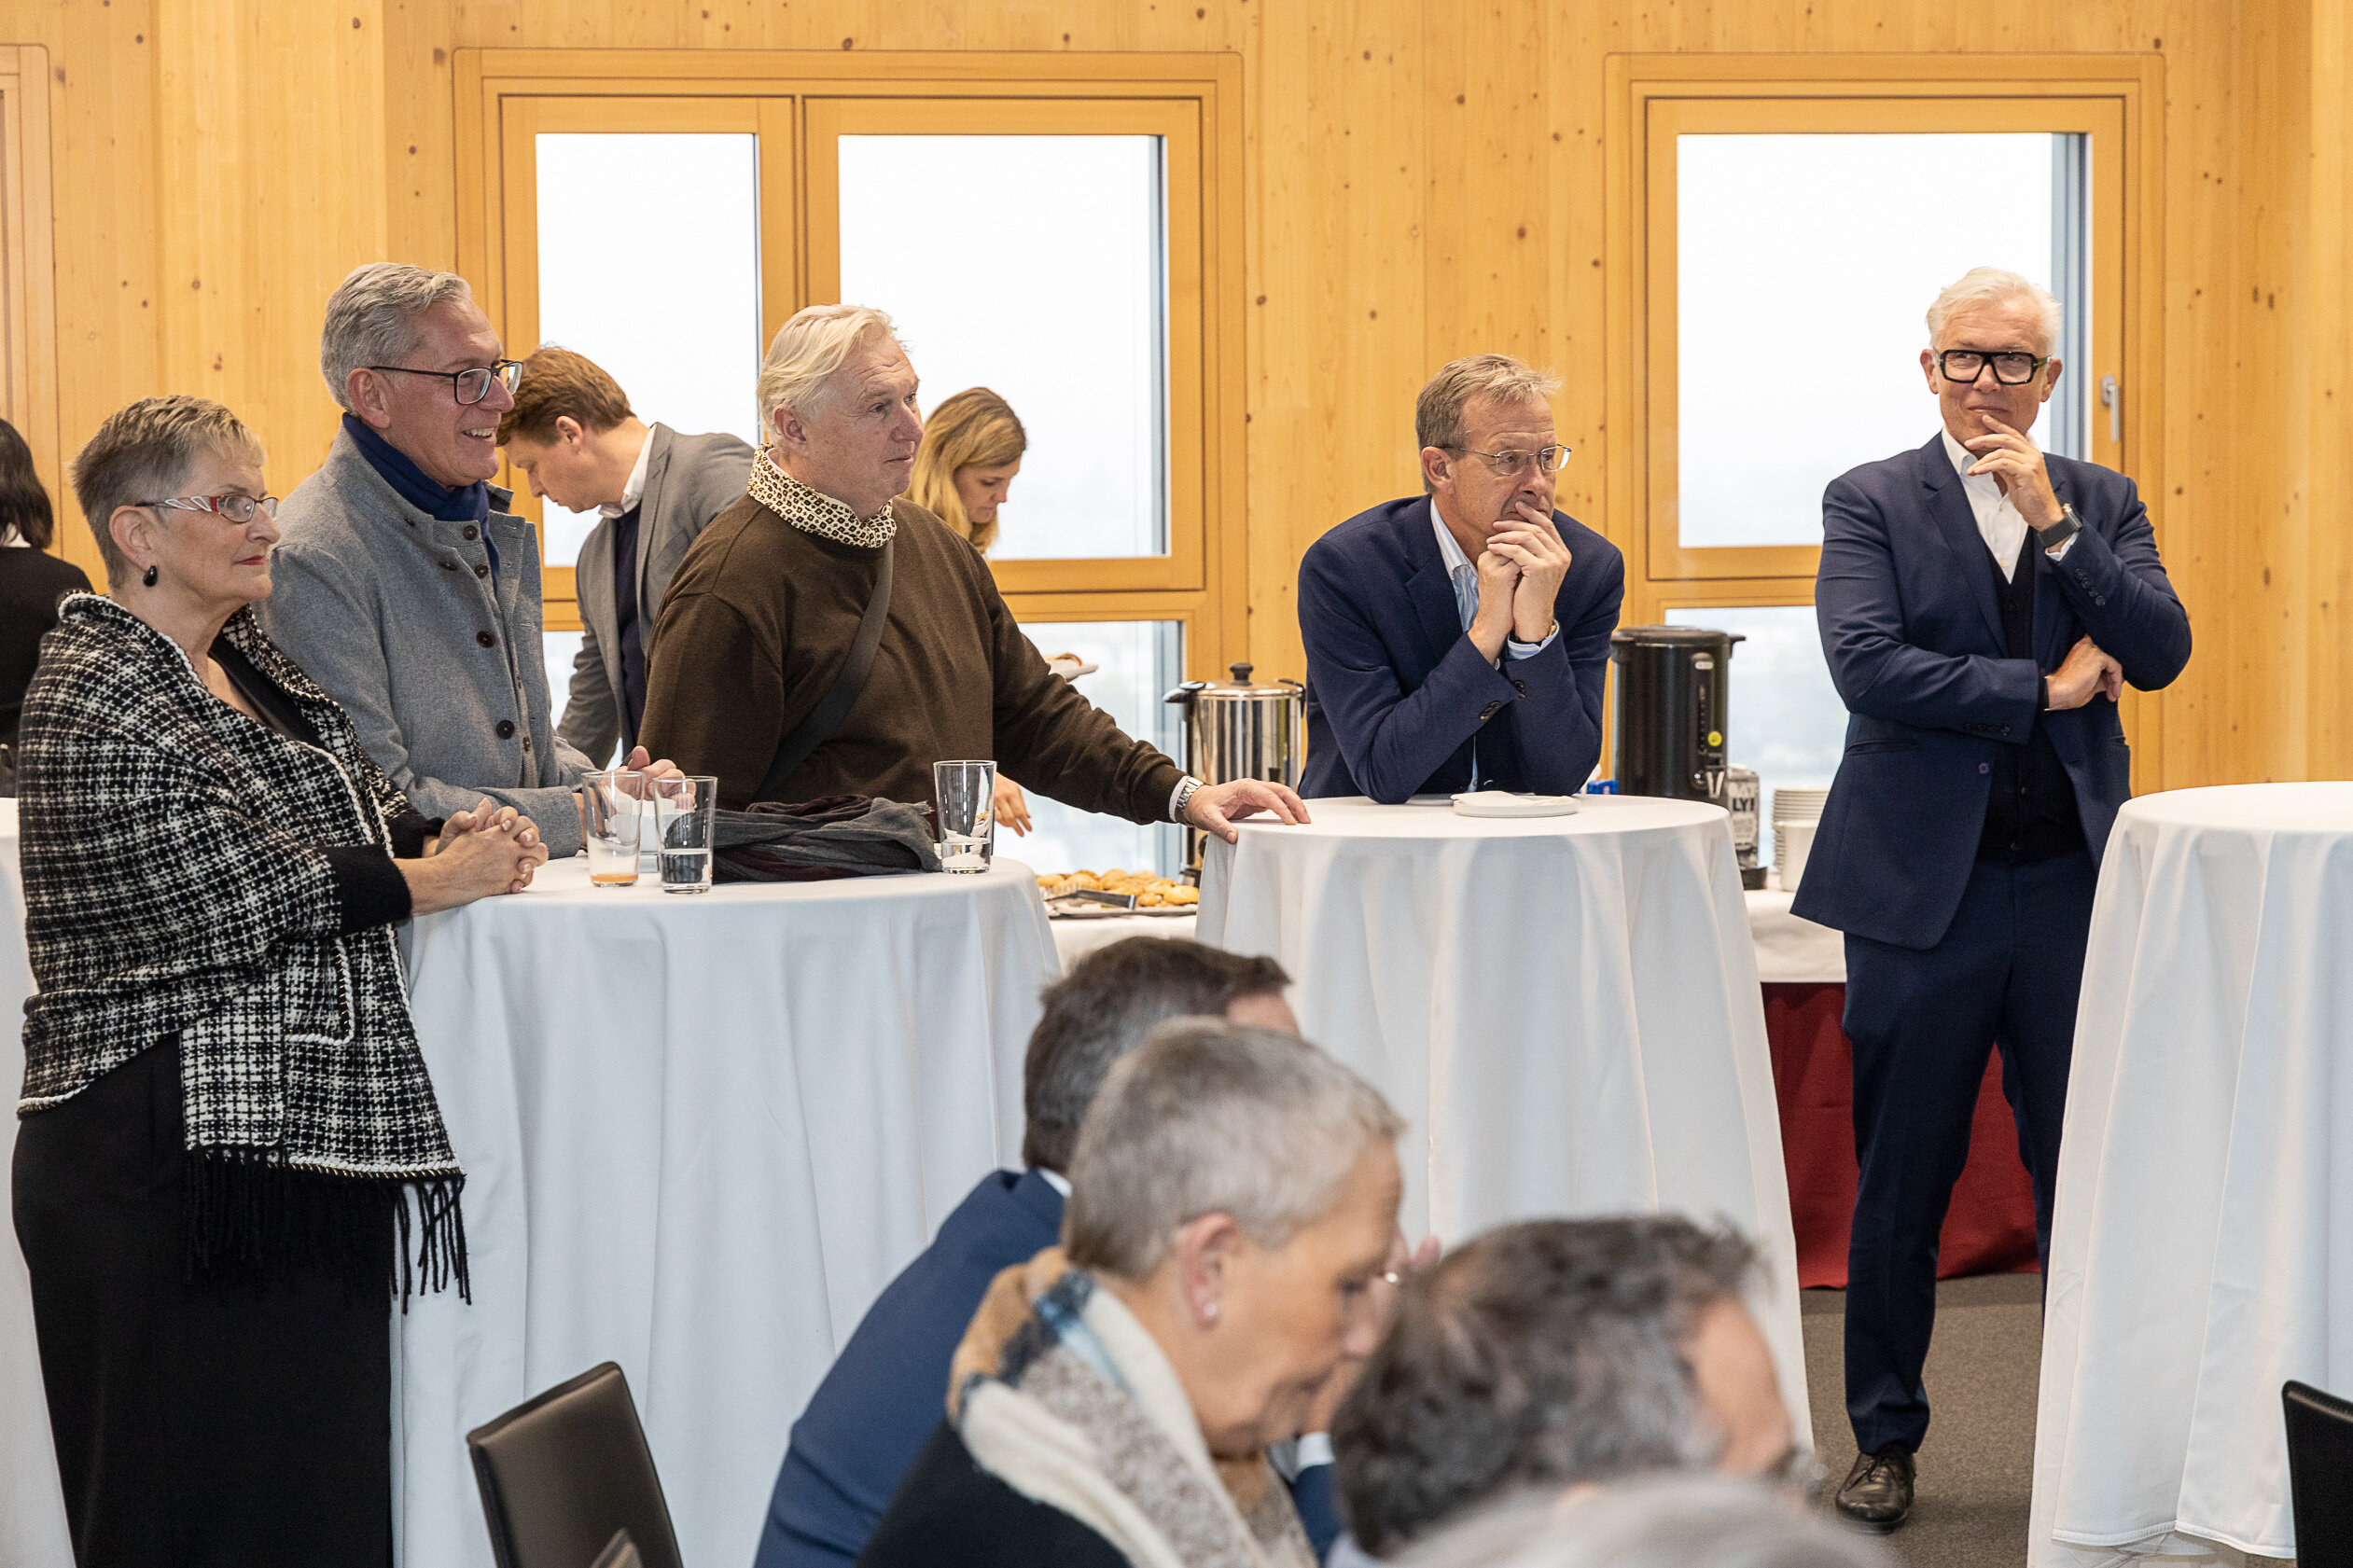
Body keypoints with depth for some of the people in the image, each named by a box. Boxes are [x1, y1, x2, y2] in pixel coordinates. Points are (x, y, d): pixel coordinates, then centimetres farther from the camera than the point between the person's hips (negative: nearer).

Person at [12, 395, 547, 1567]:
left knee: (324, 1473, 8)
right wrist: (424, 882, -11)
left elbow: (357, 799, 25)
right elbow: (229, 891, -18)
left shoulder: (251, 663, 17)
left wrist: (445, 829, 3)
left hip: (313, 1128, 9)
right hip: (167, 1155, -9)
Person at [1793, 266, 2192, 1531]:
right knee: (1900, 1183, 6)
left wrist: (2051, 518, -12)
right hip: (1925, 887, -2)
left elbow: (2160, 652, -5)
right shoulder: (1870, 502, 2)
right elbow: (1867, 664, -13)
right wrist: (2041, 690, -11)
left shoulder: (2102, 503, 10)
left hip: (2072, 885, 2)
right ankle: (1884, 1439, 18)